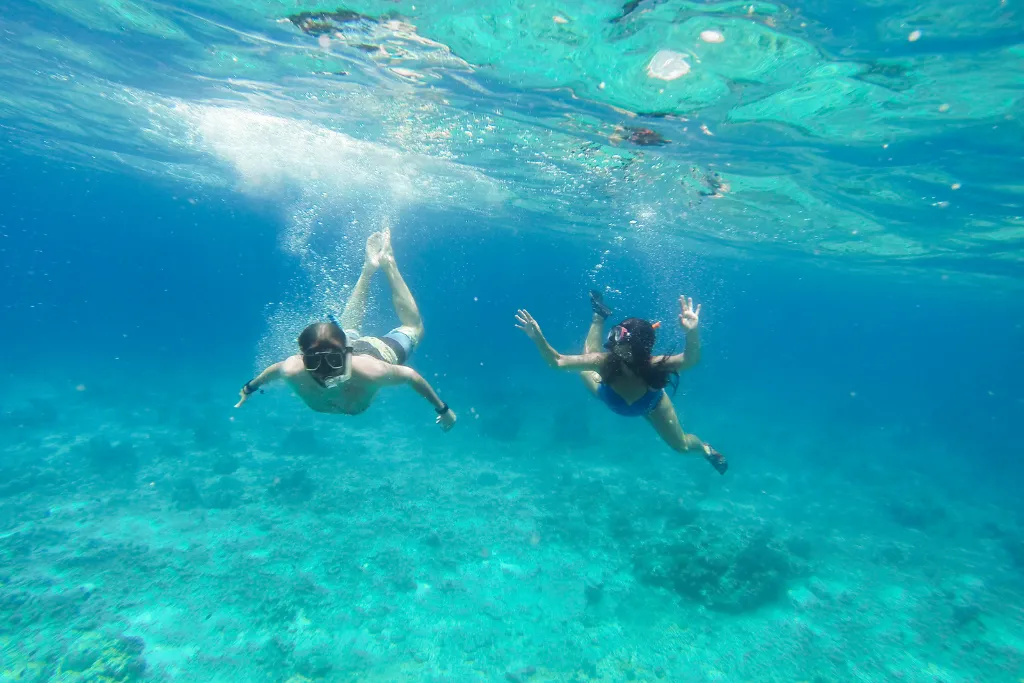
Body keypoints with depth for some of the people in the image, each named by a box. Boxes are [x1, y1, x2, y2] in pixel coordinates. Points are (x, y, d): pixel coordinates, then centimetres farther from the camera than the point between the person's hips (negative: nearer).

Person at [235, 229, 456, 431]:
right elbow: (274, 369, -13)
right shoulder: (293, 371, -37)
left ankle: (388, 263, 30)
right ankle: (370, 266, 45)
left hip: (380, 350, -2)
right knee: (348, 328, 38)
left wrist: (442, 409, -17)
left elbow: (411, 375, -30)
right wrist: (249, 388, 8)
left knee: (413, 329, 28)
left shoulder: (369, 372, -46)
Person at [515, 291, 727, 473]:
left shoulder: (654, 366, -47)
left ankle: (705, 449, 53)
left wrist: (692, 333, -82)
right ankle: (599, 316, 29)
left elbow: (690, 359, -64)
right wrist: (538, 338, -62)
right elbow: (557, 361, -45)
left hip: (651, 403, 0)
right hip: (613, 397, 1)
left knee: (681, 445, 16)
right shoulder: (605, 360, -44)